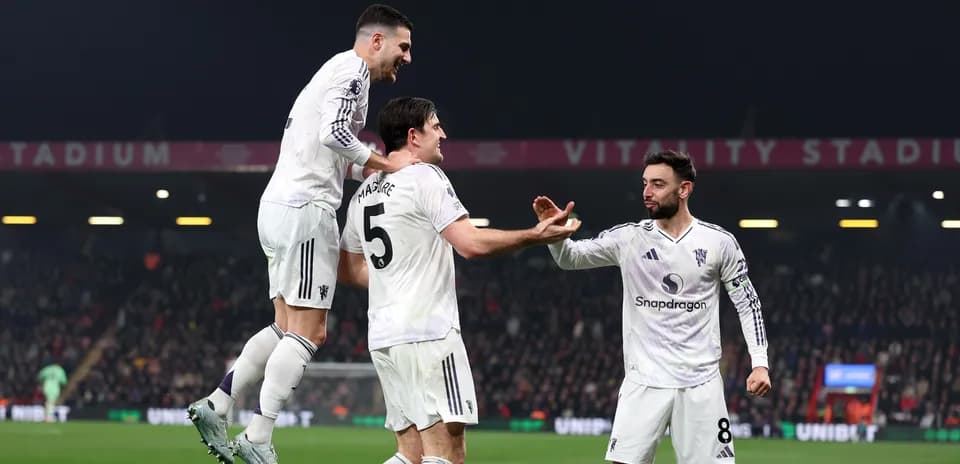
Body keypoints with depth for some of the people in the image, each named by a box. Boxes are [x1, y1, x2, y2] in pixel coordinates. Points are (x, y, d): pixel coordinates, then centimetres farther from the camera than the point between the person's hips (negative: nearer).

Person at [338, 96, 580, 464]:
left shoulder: (363, 194, 17)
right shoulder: (425, 178, -7)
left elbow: (348, 271, 24)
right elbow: (472, 244, -17)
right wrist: (535, 236, -9)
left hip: (382, 337, 9)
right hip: (428, 333, -9)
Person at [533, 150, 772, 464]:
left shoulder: (719, 242, 0)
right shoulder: (629, 238, 1)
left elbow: (747, 302, 6)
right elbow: (570, 257, -1)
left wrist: (760, 362, -3)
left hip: (701, 382, 0)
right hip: (644, 381, 1)